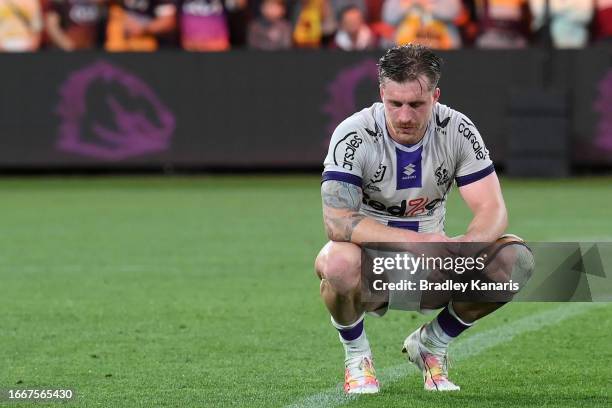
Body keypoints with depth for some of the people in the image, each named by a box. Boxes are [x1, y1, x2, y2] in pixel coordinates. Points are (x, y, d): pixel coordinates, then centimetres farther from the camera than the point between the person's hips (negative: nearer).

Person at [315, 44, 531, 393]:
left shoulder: (458, 130, -10)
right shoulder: (355, 135, -19)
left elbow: (493, 211, -14)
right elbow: (337, 222, -29)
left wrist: (464, 246, -38)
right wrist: (418, 241, -39)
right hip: (371, 265, -3)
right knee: (340, 262, -40)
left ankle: (431, 344, 3)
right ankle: (356, 354, -5)